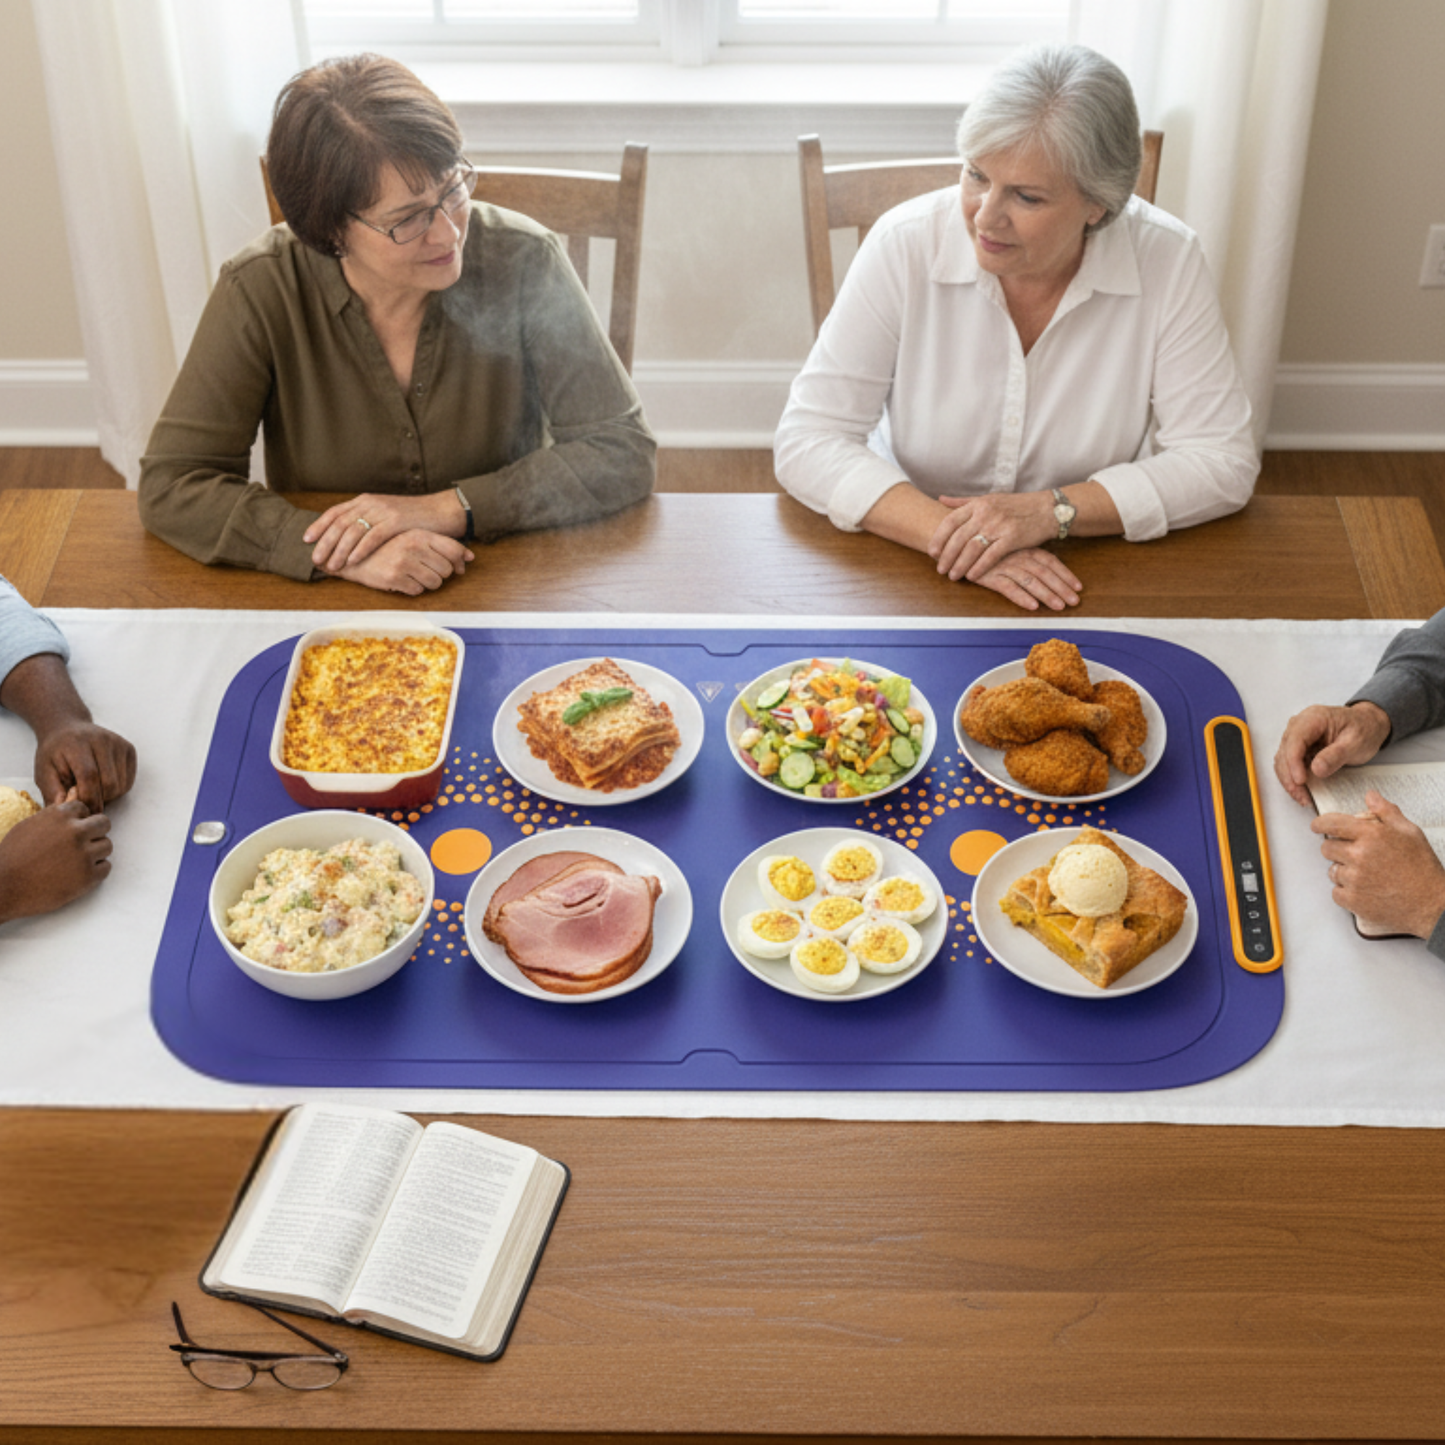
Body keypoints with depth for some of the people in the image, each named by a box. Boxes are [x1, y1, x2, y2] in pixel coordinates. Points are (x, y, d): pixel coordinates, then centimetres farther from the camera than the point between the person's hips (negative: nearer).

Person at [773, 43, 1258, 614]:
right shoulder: (906, 246, -12)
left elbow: (1223, 461, -9)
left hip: (1085, 585, 1)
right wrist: (945, 530, -28)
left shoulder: (1166, 262, -11)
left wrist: (1051, 511, -22)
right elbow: (806, 442, -13)